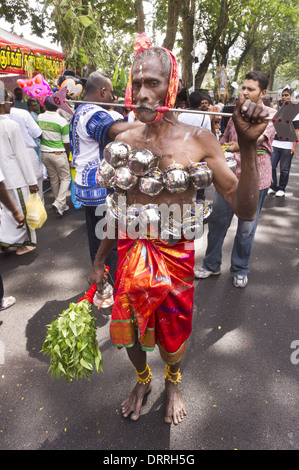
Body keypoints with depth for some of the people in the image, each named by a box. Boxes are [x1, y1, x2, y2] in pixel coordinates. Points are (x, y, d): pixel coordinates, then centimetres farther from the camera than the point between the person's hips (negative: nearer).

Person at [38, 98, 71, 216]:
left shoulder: (39, 118, -2)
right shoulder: (62, 121, -14)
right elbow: (66, 143, -9)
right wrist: (67, 155, 6)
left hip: (44, 153, 5)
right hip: (58, 153, -5)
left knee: (53, 179, 15)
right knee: (65, 178, 7)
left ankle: (61, 206, 25)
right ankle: (59, 203, -9)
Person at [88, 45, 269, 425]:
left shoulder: (199, 141, -11)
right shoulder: (124, 142, -2)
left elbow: (244, 210, -17)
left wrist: (248, 146, -30)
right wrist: (99, 261, 13)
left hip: (175, 256, -2)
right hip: (130, 254, 3)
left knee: (173, 337, 17)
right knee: (128, 332, 19)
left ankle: (172, 383, 55)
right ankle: (142, 381, 55)